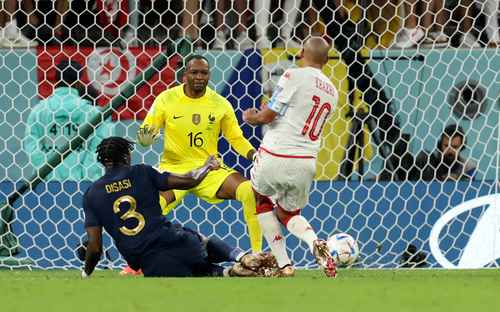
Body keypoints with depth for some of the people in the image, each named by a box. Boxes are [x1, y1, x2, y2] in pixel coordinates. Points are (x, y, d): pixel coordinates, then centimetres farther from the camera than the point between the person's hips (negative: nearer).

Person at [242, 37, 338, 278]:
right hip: (307, 163, 5)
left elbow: (268, 115, -11)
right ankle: (314, 242, -8)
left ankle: (283, 264, 11)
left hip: (276, 156, -5)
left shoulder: (294, 76, -10)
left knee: (261, 201, 22)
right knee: (287, 213, 25)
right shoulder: (331, 92, 12)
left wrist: (251, 118, 11)